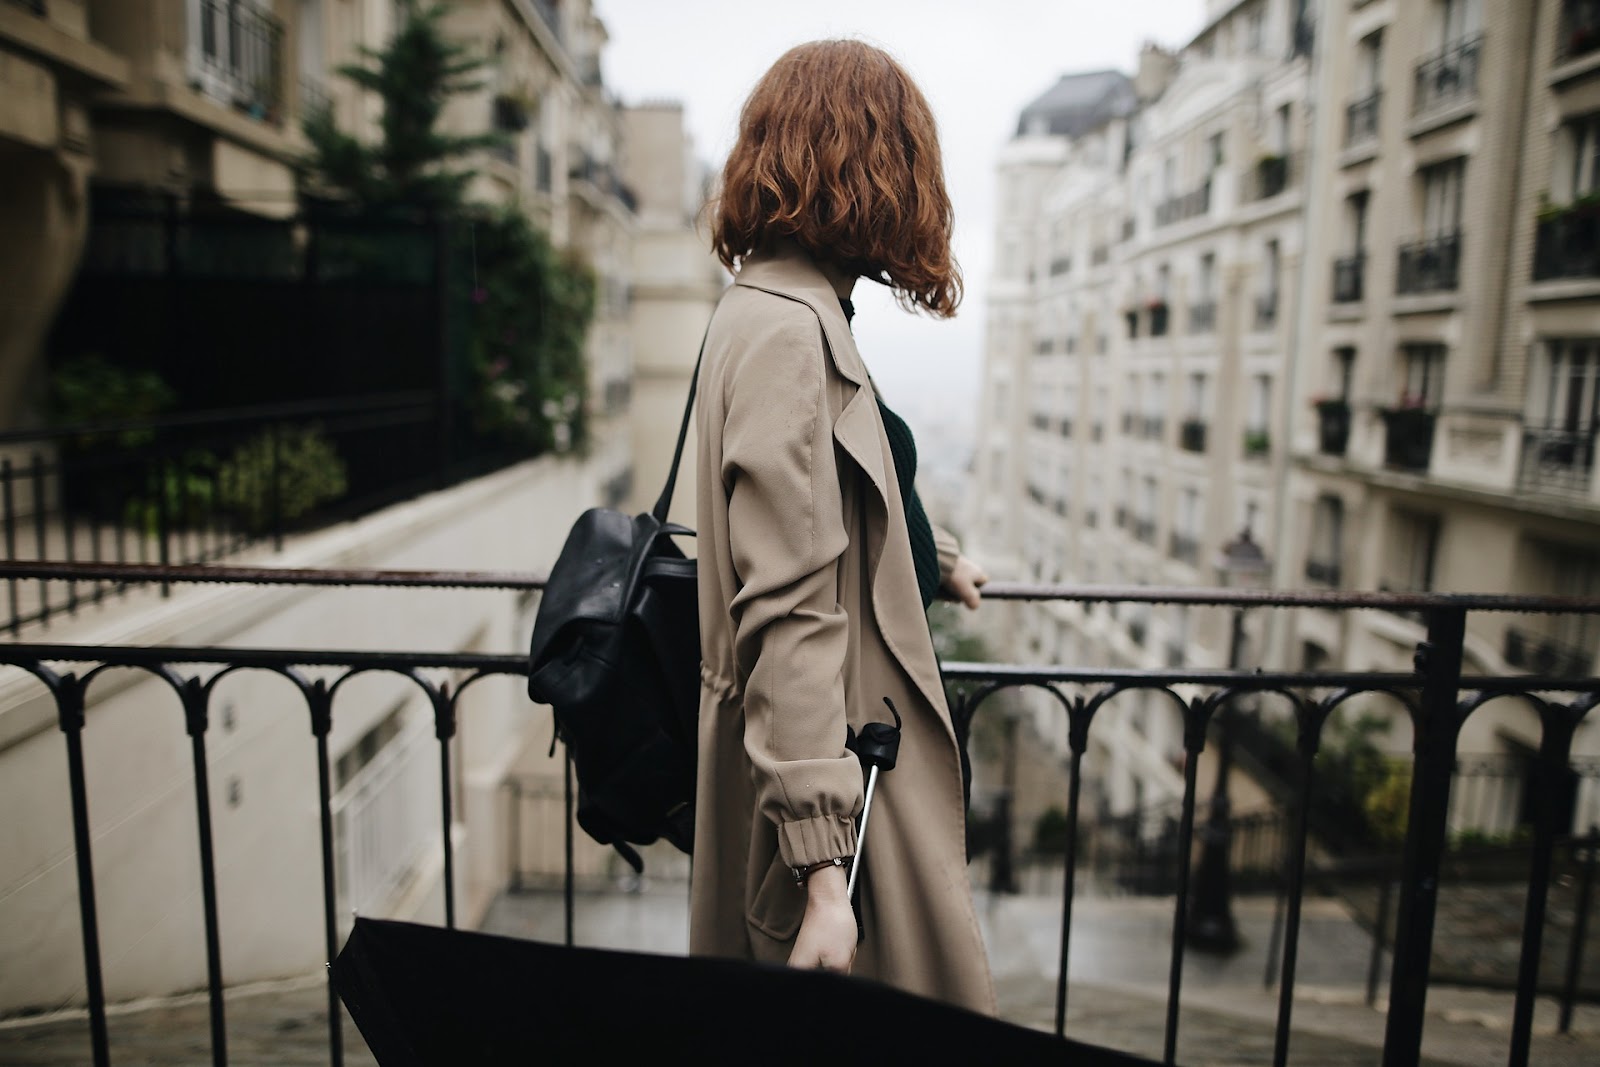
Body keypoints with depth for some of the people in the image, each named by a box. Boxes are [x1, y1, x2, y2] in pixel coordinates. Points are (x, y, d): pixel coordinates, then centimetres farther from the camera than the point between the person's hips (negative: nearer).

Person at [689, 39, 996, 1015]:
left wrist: (939, 559, 42)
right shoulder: (788, 333, -22)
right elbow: (791, 613, -27)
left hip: (861, 749, 10)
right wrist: (822, 863, -26)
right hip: (836, 786, -10)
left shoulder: (786, 313, 10)